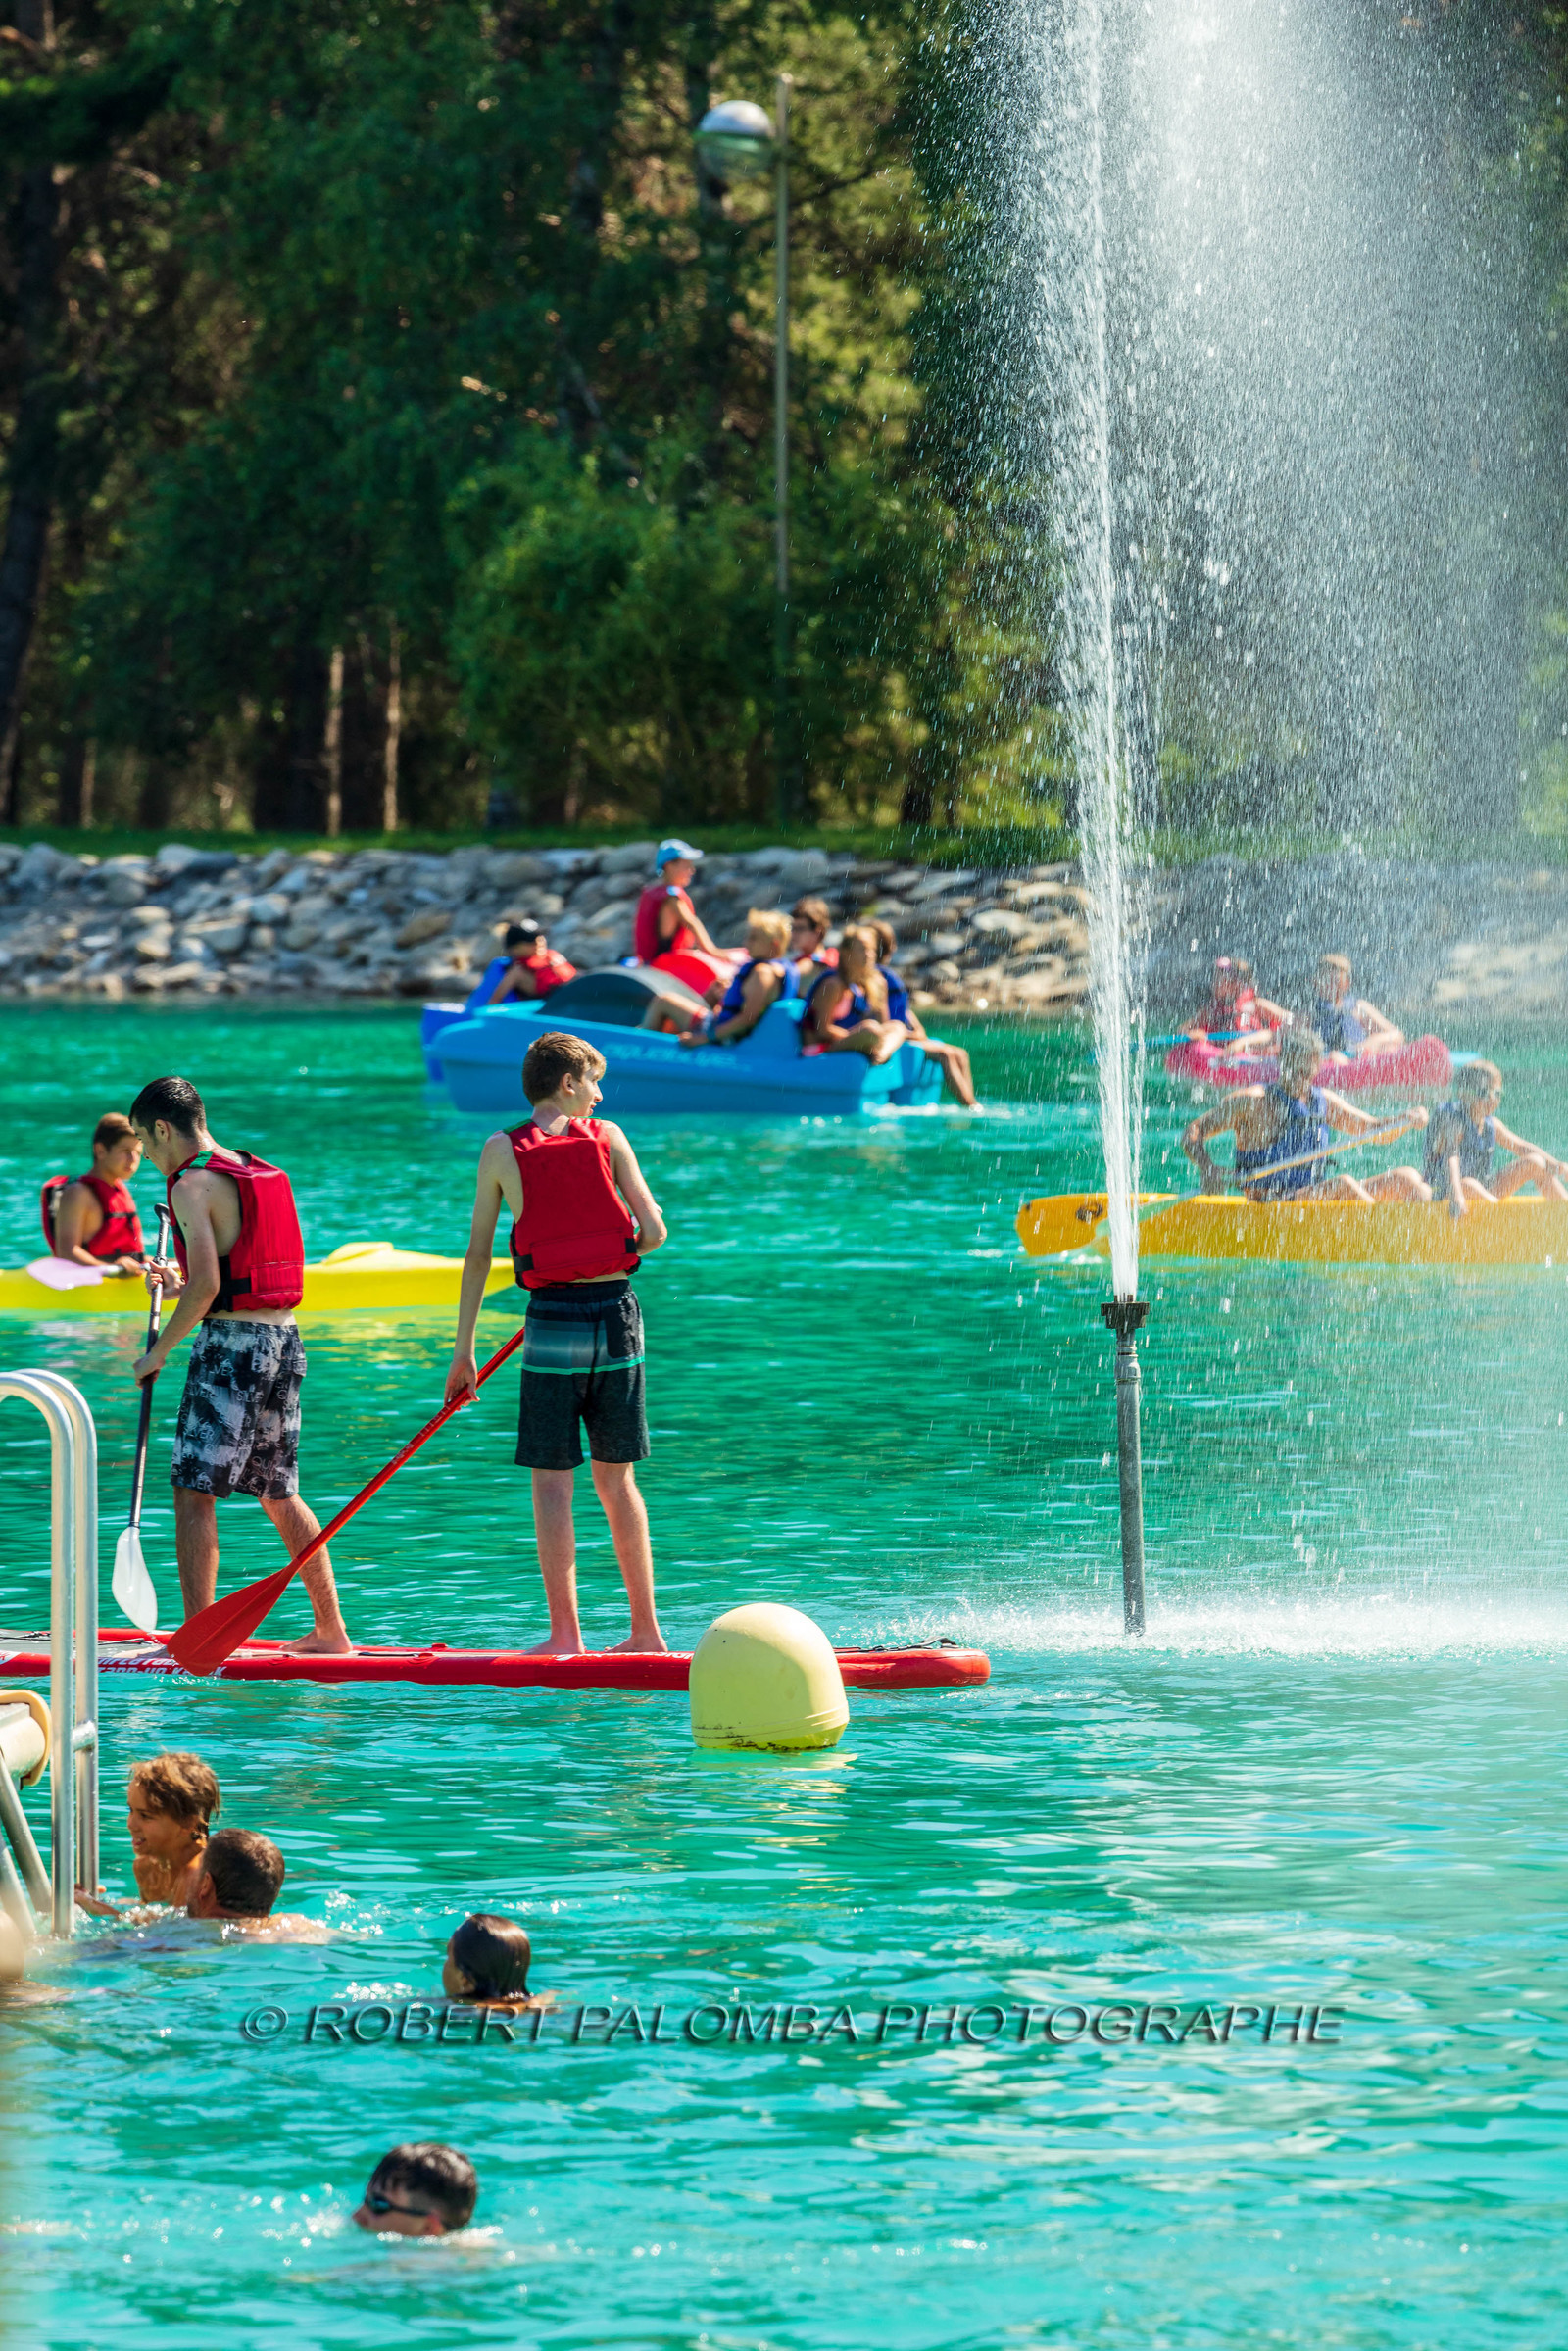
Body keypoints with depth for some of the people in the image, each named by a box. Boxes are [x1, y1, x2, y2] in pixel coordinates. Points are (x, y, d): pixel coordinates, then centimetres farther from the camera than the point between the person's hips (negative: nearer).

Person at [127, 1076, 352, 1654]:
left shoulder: (194, 1185, -10)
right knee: (279, 1495, 16)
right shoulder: (266, 1176, 16)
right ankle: (332, 1632, 17)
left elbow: (206, 1286, -19)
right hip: (285, 1342, 8)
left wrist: (158, 1351, -8)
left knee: (193, 1494, -6)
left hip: (232, 1344, -8)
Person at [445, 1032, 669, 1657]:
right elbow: (655, 1230, -3)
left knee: (551, 1482, 2)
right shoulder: (607, 1137, 2)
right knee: (617, 1479, 11)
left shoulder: (501, 1152, 1)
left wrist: (464, 1351, 5)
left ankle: (565, 1634, -3)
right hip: (618, 1310, 2)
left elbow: (477, 1256, 1)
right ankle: (646, 1629, 12)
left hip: (553, 1321, -2)